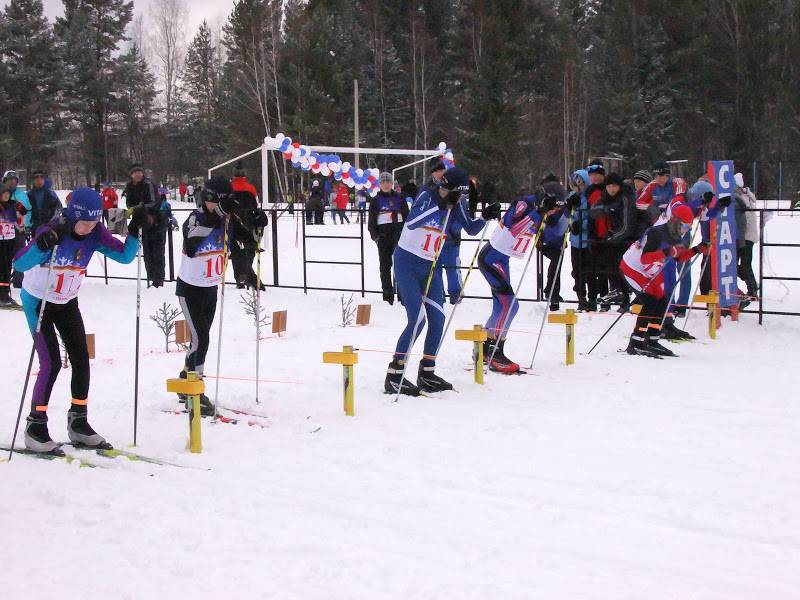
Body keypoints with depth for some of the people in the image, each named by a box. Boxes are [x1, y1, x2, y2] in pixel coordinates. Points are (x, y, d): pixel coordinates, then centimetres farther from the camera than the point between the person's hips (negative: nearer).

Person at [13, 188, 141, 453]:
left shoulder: (95, 233, -14)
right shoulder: (53, 232, -29)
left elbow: (124, 256, -13)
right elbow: (19, 264, -39)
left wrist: (135, 230, -28)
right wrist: (43, 244, -56)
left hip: (67, 302, 6)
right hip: (38, 301, -5)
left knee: (81, 360, 1)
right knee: (51, 363, -13)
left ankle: (78, 424, 15)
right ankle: (35, 427, 0)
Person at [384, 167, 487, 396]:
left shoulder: (456, 204, -1)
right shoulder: (427, 196, -18)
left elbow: (471, 228, 6)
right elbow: (411, 222, -33)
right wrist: (440, 204, -36)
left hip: (431, 266, 7)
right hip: (407, 262, -7)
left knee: (437, 318, 1)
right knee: (417, 319, -15)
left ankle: (426, 373, 16)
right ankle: (394, 376, -9)